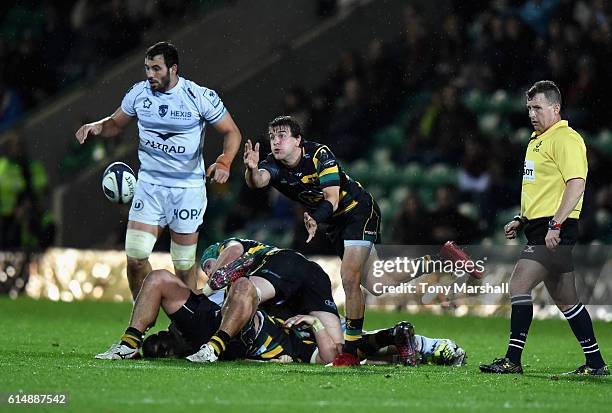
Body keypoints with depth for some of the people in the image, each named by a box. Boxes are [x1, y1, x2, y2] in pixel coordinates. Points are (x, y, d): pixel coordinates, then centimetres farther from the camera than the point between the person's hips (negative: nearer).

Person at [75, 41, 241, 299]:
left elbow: (232, 132, -3)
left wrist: (224, 162, -21)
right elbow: (116, 123, 16)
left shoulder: (200, 97, -11)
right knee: (135, 258, -8)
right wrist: (97, 127, -7)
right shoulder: (139, 93, -1)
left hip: (188, 188, -3)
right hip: (149, 184, 3)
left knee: (185, 265, 2)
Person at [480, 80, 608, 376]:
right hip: (540, 228, 10)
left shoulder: (566, 139, -11)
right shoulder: (537, 140, 21)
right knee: (564, 299, 11)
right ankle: (595, 363, 14)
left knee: (519, 285, -14)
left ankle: (513, 360, -12)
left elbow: (576, 184, -20)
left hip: (556, 231, -10)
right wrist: (521, 220, 21)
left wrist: (555, 225, -25)